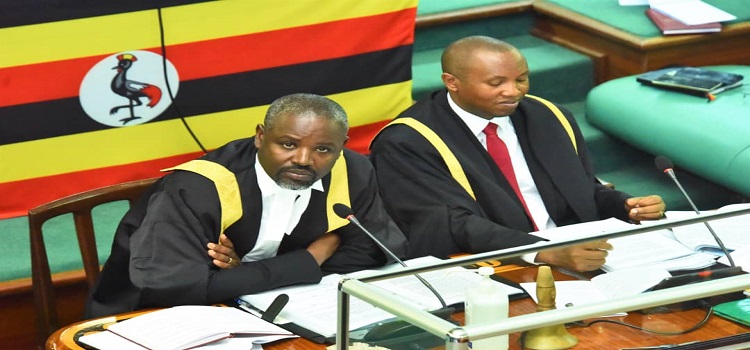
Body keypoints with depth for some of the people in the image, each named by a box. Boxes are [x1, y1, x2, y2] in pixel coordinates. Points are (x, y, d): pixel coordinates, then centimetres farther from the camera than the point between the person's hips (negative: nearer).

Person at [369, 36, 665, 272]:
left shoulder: (549, 118, 12)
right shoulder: (406, 144, -8)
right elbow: (457, 227, -19)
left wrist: (630, 208, 1)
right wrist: (549, 253, -31)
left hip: (581, 262, 6)